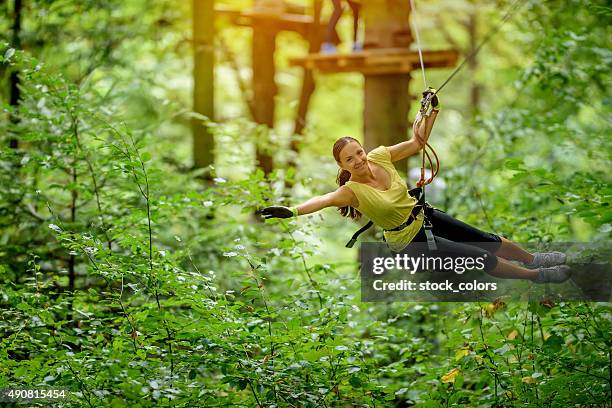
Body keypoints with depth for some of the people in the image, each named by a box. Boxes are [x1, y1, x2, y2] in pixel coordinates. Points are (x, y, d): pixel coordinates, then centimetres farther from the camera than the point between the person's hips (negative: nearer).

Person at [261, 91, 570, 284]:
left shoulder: (379, 157, -14)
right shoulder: (353, 190, -28)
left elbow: (417, 143, -3)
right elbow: (325, 199, -47)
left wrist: (432, 111, -15)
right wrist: (293, 211, -65)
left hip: (422, 217, 5)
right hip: (410, 241, -5)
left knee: (489, 241, 15)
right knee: (482, 258, -2)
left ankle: (533, 259, 41)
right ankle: (537, 275, 19)